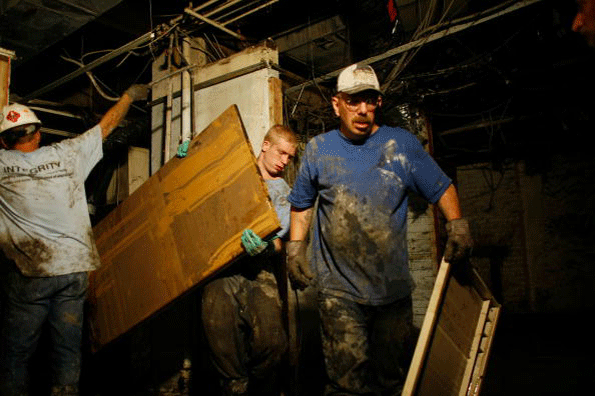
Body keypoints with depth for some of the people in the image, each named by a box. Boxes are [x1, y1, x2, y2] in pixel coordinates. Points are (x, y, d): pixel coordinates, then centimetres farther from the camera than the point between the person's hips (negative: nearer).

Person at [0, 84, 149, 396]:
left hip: (29, 273, -2)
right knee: (68, 350, 10)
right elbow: (107, 125, 17)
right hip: (74, 268, 2)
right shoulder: (67, 153, 4)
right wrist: (129, 95, 30)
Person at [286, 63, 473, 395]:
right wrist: (295, 249, 6)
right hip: (339, 289, -1)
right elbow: (302, 204, 15)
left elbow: (442, 188, 8)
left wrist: (458, 226, -8)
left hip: (394, 287, 2)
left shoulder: (403, 144, 3)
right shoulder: (318, 149, 5)